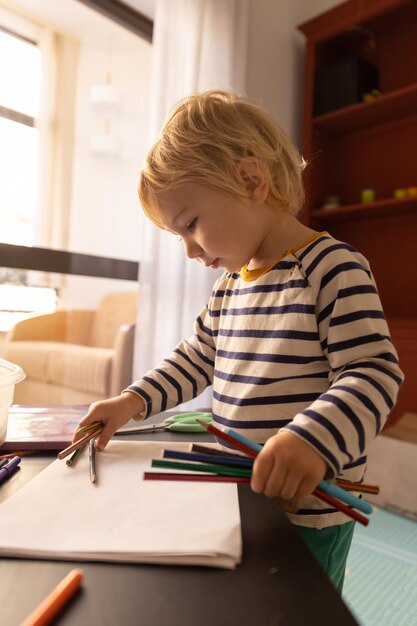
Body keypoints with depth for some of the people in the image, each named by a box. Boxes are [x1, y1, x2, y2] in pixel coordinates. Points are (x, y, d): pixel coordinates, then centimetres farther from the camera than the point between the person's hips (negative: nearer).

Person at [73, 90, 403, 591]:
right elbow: (194, 360, 14)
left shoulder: (334, 268, -17)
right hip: (235, 496, 8)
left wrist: (312, 439, -36)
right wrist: (135, 401, 4)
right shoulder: (229, 282, 7)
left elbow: (374, 372, -21)